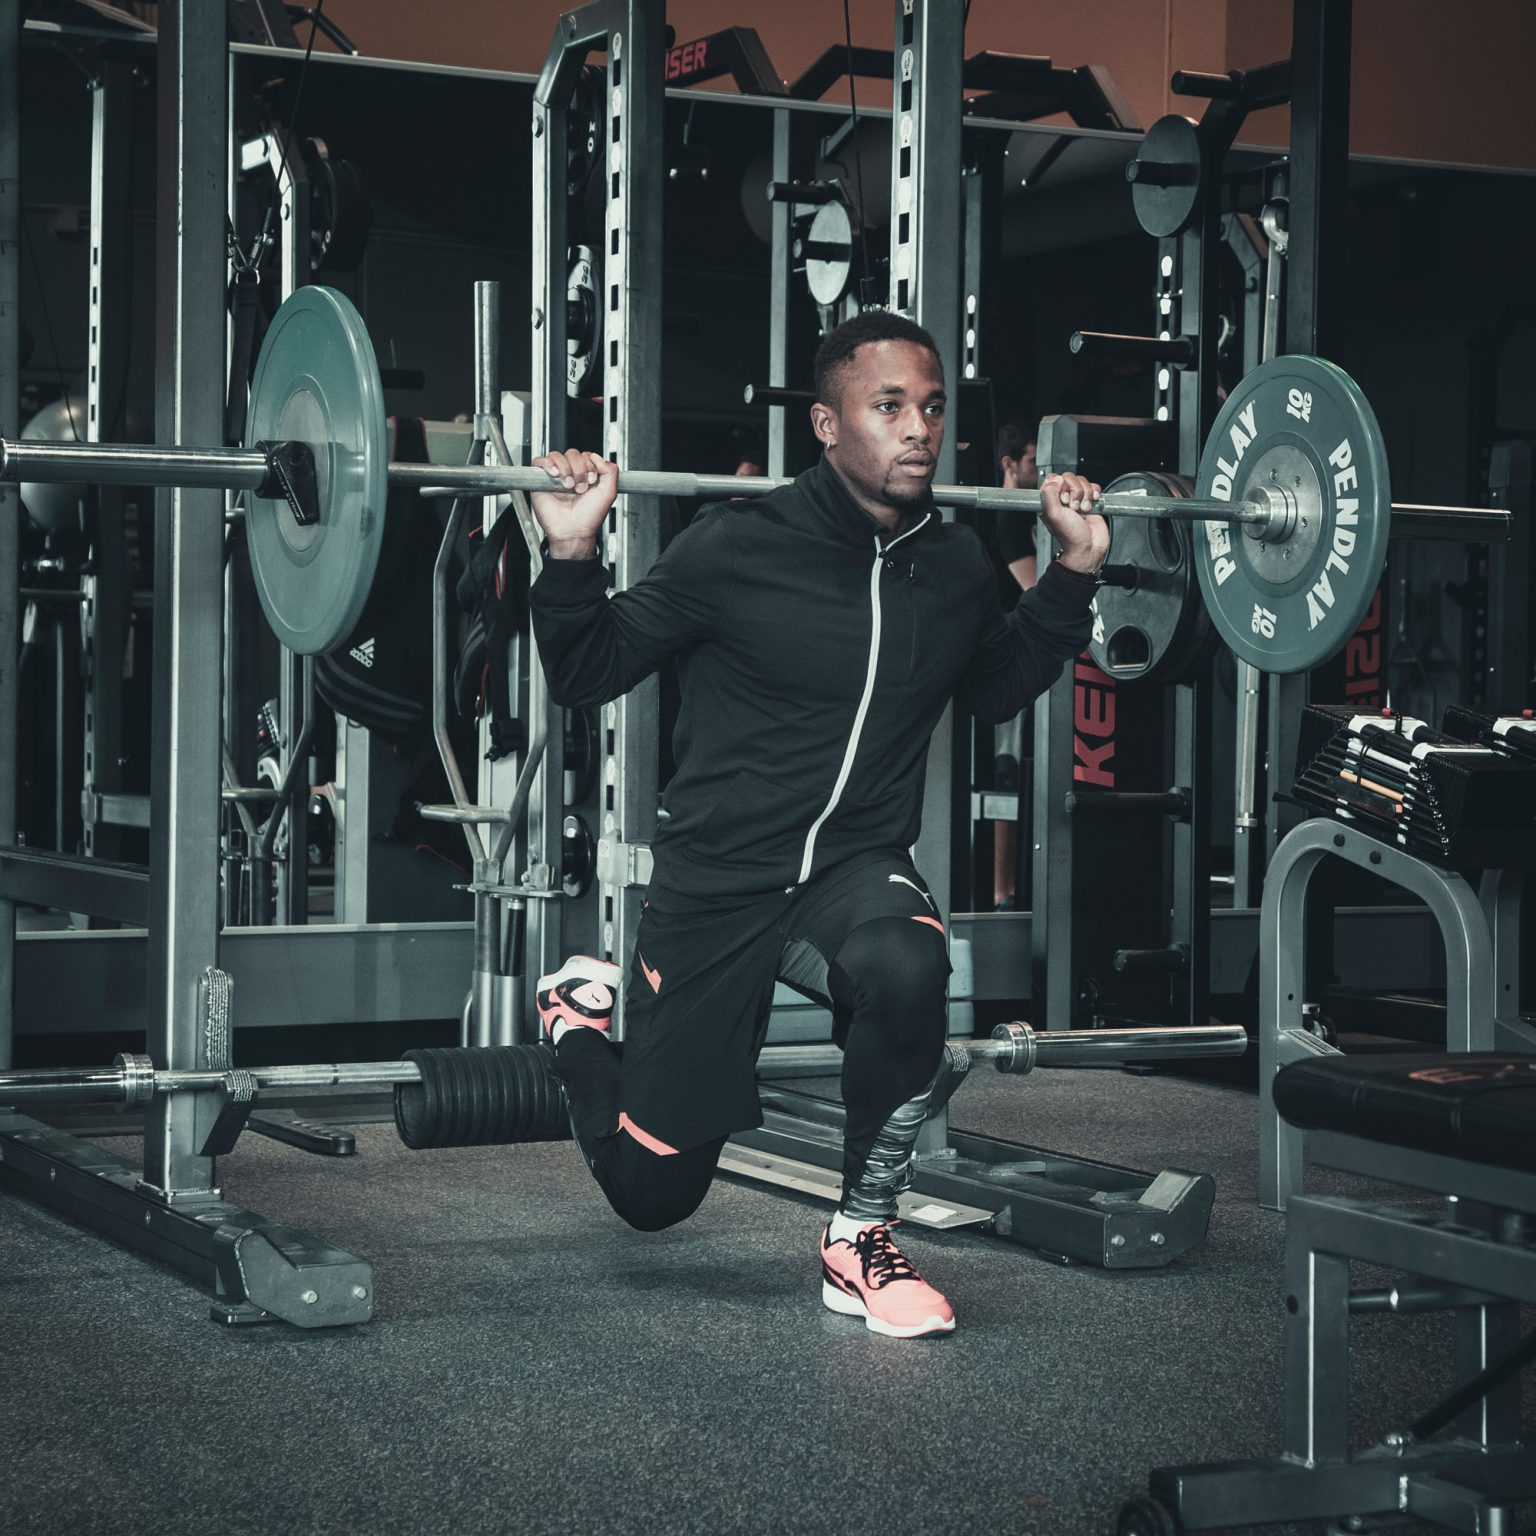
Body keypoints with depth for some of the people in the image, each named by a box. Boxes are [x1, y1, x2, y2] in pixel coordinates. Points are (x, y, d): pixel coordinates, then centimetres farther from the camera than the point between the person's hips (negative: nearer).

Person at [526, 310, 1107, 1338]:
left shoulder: (956, 565, -1)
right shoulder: (737, 548, -15)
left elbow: (1000, 691, 21)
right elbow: (583, 678, -7)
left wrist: (1074, 571, 11)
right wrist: (573, 551, -23)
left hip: (856, 869, 2)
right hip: (718, 885, -2)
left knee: (905, 966, -37)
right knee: (653, 1193, 7)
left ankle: (860, 1241, -15)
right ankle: (581, 1013, 42)